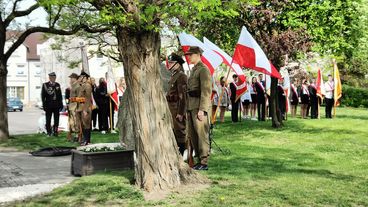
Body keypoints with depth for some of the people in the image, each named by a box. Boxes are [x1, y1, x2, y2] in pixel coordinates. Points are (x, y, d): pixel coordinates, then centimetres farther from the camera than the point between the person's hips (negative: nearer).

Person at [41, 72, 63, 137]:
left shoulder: (57, 85, 11)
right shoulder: (45, 85, 0)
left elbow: (60, 95, 13)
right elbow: (43, 95, -2)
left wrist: (61, 104, 7)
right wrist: (44, 105, -8)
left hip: (56, 105, 3)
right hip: (49, 105, -3)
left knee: (56, 119, 3)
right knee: (48, 119, 3)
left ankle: (55, 131, 12)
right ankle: (49, 132, 11)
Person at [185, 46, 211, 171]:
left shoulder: (203, 69, -10)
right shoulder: (194, 70, 19)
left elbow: (206, 91, -17)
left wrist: (202, 109, -22)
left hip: (200, 106, -10)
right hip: (191, 106, 10)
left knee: (202, 134, -6)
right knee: (192, 135, 12)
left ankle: (204, 162, -1)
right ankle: (199, 159, 20)